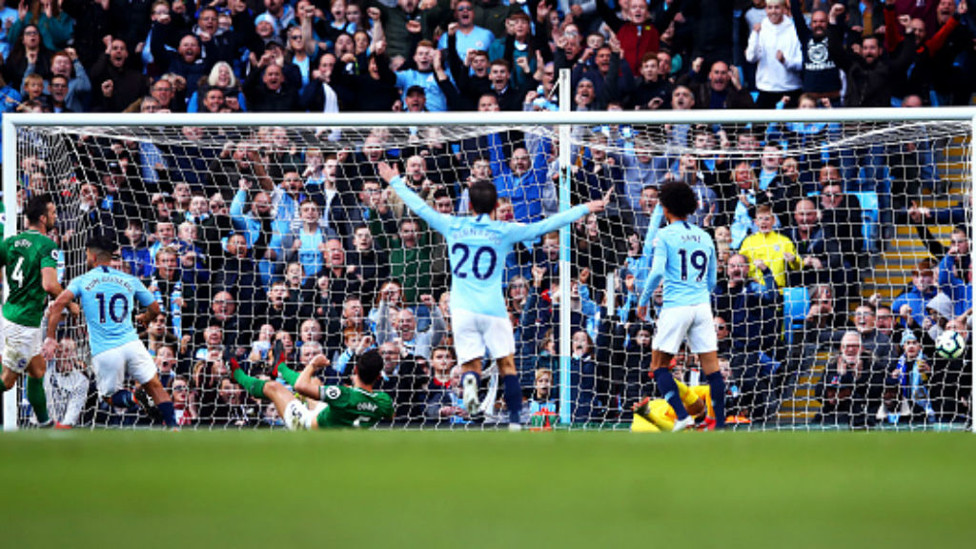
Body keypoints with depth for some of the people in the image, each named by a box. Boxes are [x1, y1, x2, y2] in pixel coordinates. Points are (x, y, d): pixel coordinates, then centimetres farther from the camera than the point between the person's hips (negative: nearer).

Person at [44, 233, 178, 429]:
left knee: (111, 396, 17)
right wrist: (145, 318, 43)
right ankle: (172, 425, -5)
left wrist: (50, 338, -5)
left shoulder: (82, 281, 5)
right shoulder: (130, 281, 12)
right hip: (130, 344, 1)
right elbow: (155, 308, 20)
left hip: (103, 352, -1)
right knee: (155, 387, 12)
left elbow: (58, 304, -9)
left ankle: (132, 398, -15)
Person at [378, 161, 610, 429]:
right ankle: (515, 420, 1)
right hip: (493, 307, -2)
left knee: (470, 365, 3)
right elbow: (544, 226, -2)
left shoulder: (452, 226, 5)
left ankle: (470, 380, -32)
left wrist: (395, 181, 30)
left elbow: (420, 207, 16)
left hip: (462, 307, 2)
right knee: (507, 364, 8)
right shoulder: (505, 231, -1)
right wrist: (585, 209, 3)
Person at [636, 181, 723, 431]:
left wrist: (643, 301, -2)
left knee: (659, 365, 5)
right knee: (711, 366, 4)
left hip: (676, 307, -5)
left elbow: (657, 272, -13)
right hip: (702, 306, 5)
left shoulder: (664, 235, -3)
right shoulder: (704, 237, 12)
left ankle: (682, 415, -10)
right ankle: (720, 422, 0)